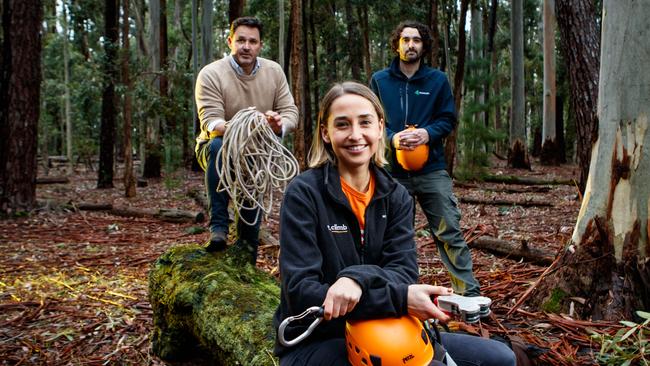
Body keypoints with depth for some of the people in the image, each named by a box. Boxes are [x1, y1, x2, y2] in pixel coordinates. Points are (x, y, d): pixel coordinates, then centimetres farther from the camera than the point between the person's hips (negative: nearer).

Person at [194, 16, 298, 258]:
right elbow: (209, 121, -21)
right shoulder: (210, 74, -12)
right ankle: (218, 227, -31)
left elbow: (290, 111, -5)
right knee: (218, 145, -35)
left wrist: (280, 124, -29)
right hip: (216, 150, -3)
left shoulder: (274, 71, -1)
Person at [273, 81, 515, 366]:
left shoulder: (396, 196, 4)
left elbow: (404, 273, -8)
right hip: (314, 343, -5)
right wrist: (399, 299, -28)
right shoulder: (304, 193, -12)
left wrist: (359, 277, -31)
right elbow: (300, 293, -20)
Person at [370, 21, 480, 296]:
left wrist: (427, 133, -15)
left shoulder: (438, 80, 7)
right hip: (393, 172, 1)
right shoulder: (379, 80, 7)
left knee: (450, 232, -3)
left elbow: (448, 119, 6)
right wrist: (392, 138, -15)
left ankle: (469, 293, 4)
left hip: (432, 170, 0)